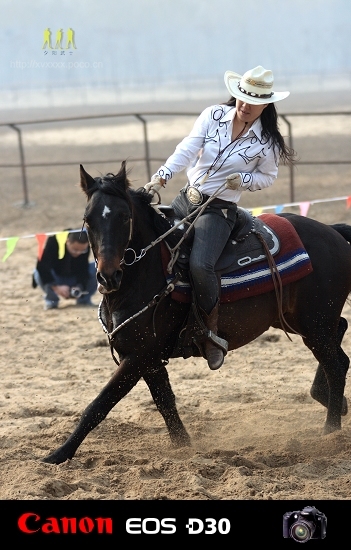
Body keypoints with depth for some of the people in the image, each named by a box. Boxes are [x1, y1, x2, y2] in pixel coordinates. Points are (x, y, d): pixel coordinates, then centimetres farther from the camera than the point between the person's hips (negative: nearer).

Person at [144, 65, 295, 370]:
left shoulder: (266, 141, -7)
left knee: (200, 265, -28)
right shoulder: (213, 116, -2)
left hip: (219, 209, -5)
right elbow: (186, 150, -11)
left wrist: (243, 179, -15)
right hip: (186, 199, 5)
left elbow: (268, 176, 6)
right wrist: (161, 177, -25)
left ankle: (213, 333, -11)